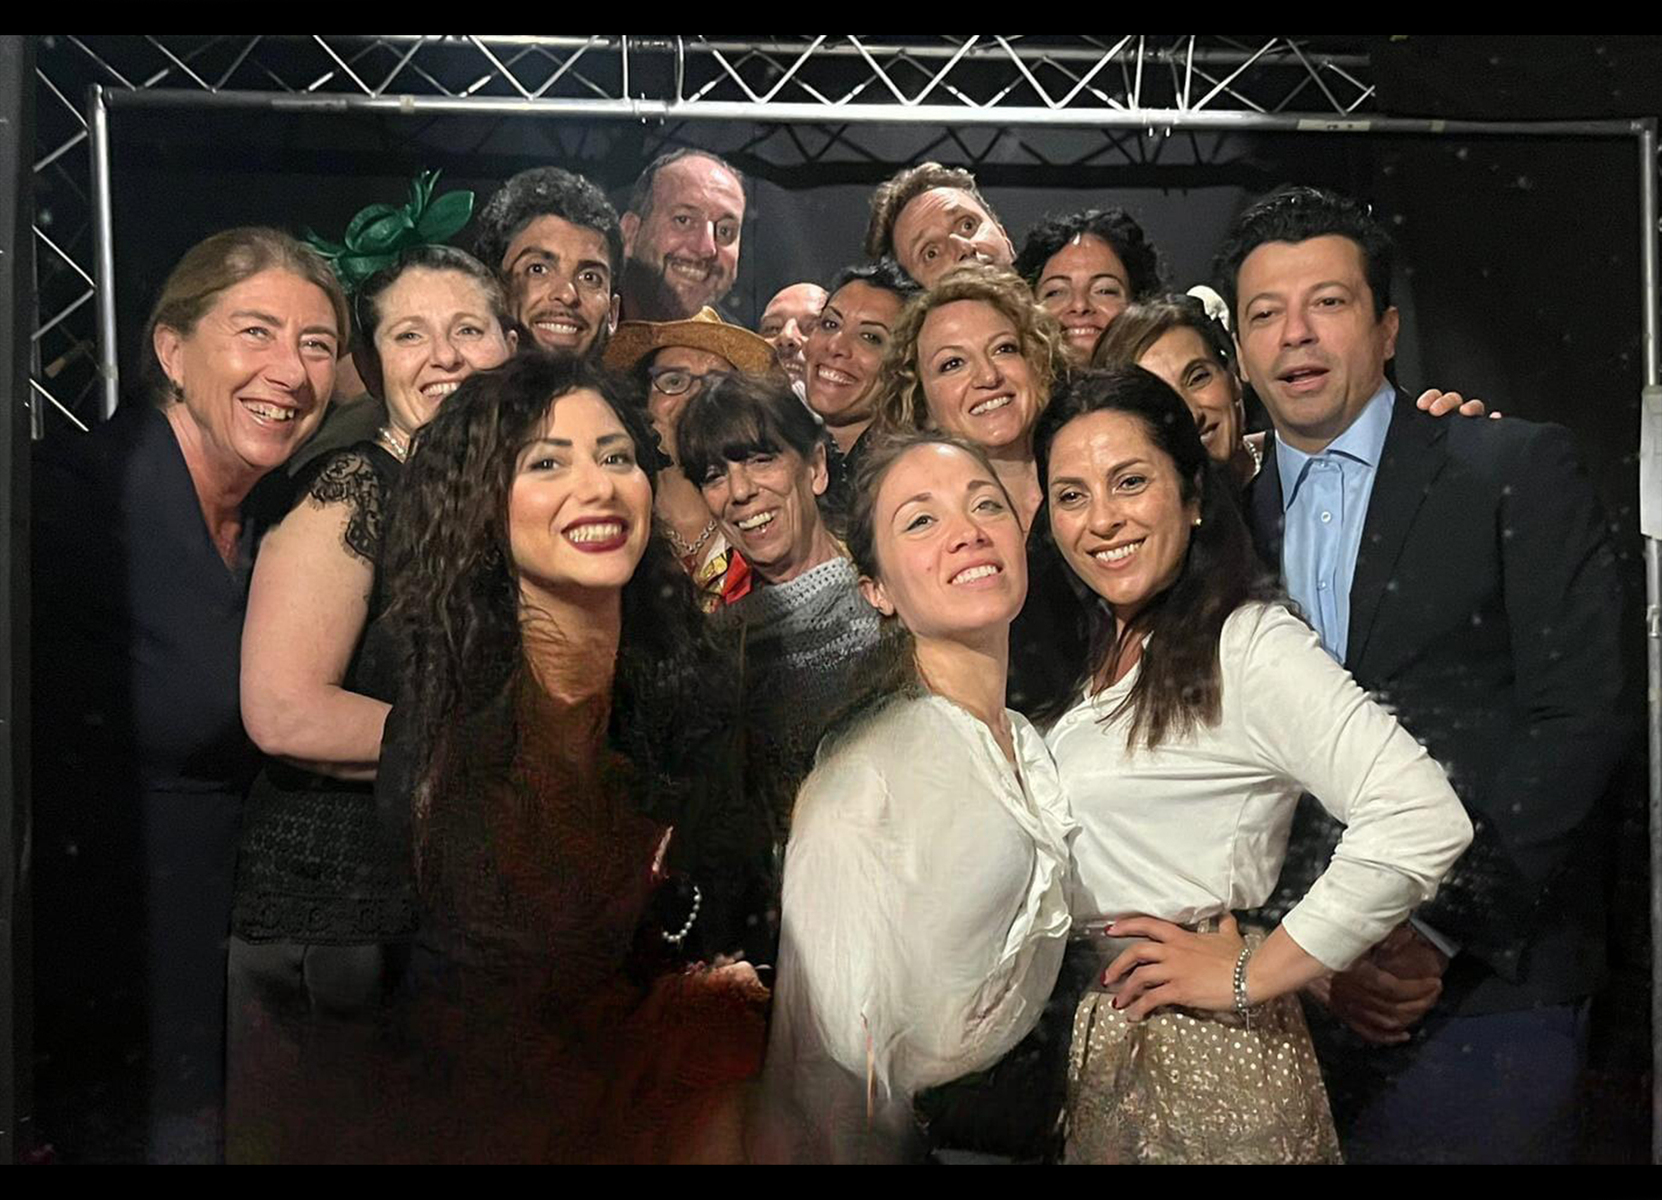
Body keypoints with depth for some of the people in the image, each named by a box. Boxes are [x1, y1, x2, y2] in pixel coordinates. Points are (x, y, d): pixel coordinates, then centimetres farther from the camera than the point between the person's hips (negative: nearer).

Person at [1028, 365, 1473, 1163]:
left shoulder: (1250, 644, -18)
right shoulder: (1097, 653, 6)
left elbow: (1425, 822, -29)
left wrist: (1251, 975, -21)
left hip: (1204, 1059, -7)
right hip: (1085, 1043, 7)